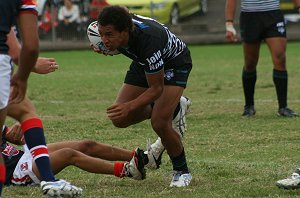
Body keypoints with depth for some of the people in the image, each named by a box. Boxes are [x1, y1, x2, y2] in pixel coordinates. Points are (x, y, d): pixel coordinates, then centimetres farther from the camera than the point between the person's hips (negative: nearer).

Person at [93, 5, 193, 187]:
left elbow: (156, 88, -32)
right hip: (143, 62, 7)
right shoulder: (114, 29, -24)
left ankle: (182, 171, 0)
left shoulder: (148, 40, -42)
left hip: (175, 63, -7)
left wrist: (130, 106, -40)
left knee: (159, 123, -24)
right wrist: (107, 49, -8)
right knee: (119, 119, -1)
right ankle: (173, 108, 22)